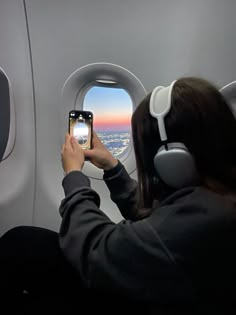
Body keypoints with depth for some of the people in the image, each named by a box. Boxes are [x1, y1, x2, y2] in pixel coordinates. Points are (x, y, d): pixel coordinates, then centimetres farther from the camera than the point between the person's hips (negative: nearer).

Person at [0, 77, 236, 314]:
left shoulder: (203, 215, -36)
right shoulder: (210, 190, -7)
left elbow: (96, 252, -28)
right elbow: (146, 214, 8)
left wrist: (74, 175, -15)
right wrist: (111, 167, 0)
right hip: (143, 287, 8)